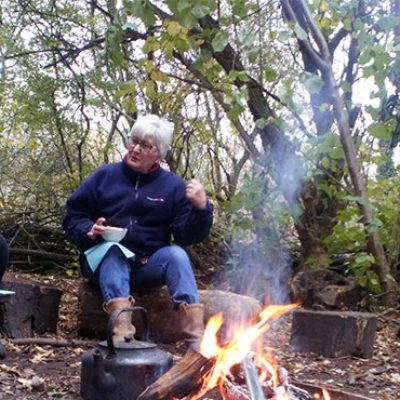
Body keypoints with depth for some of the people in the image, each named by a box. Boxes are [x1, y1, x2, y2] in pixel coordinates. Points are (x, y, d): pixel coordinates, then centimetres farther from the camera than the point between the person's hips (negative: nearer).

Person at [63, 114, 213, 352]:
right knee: (113, 249, -32)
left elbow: (187, 236, -4)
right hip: (106, 262, 0)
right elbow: (73, 217, 6)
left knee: (176, 254, -28)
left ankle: (197, 339, -40)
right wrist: (89, 230, -17)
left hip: (149, 268, 0)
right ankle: (122, 332, -50)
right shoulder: (105, 176, 3)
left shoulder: (173, 186, 3)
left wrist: (201, 209, -23)